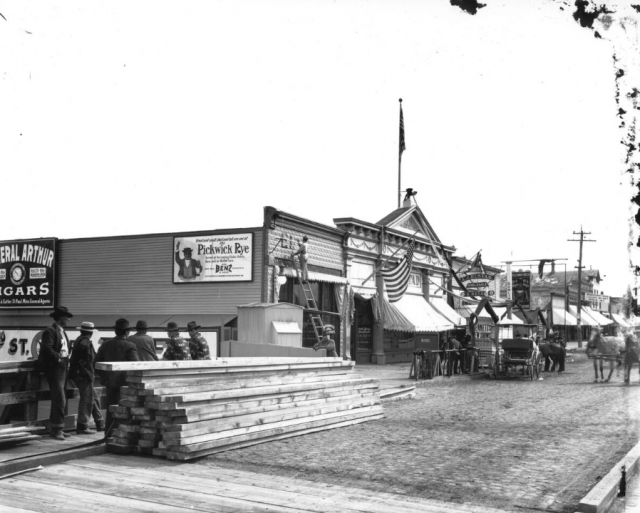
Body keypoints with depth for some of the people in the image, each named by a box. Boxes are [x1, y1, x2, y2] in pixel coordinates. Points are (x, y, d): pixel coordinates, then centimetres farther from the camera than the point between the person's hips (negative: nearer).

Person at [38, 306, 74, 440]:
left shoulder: (62, 332, 18)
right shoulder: (50, 331, -12)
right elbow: (47, 349, -23)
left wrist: (66, 359, 7)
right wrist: (58, 358, -19)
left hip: (62, 368, 10)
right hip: (54, 369, -10)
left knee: (58, 400, 14)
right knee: (60, 400, -11)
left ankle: (54, 428, 21)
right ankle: (57, 429, -6)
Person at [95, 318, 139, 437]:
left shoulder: (105, 344, 5)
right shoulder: (130, 346, -12)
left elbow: (97, 361, 9)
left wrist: (103, 376, 18)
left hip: (110, 381, 5)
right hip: (125, 381, -5)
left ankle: (109, 435, 16)